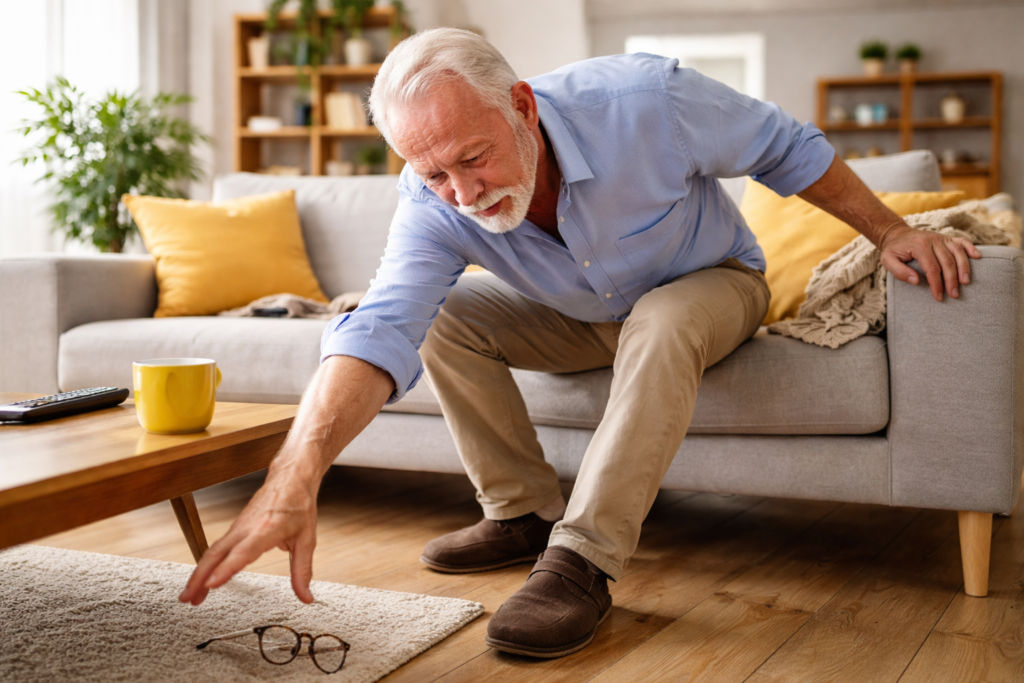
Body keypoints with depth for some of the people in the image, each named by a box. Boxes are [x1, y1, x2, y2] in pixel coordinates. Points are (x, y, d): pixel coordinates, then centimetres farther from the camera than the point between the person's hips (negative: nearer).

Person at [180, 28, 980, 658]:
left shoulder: (642, 100, -35)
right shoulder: (433, 204, -28)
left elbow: (787, 146, -18)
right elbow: (381, 328, -43)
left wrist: (889, 230, -14)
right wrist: (296, 476, -57)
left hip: (709, 284, -3)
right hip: (585, 317, 4)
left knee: (658, 327, -37)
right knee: (445, 315, -15)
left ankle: (581, 562, -34)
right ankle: (526, 514, -6)